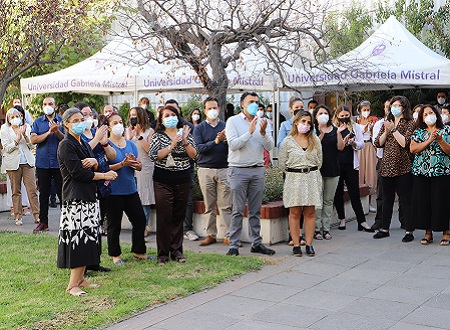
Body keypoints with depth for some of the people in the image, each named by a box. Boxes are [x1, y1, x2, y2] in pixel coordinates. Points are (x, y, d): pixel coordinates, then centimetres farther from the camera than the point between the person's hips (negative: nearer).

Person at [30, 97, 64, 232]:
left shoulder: (62, 120, 6)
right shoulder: (38, 122, 9)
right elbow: (33, 139, -4)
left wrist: (57, 131, -20)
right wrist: (49, 132, -13)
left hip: (59, 162, -2)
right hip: (42, 163, 2)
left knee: (62, 192, -1)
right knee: (44, 193, 7)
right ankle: (43, 222, 15)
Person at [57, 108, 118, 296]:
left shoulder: (84, 144, 20)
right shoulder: (66, 145, -7)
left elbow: (93, 169, 17)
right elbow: (77, 172, -15)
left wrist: (94, 162, -8)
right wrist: (104, 176, -7)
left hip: (89, 197, 9)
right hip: (75, 198, -9)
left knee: (88, 236, 7)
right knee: (78, 238, -11)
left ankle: (80, 279, 14)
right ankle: (72, 285, -7)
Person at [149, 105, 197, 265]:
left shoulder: (185, 133, 10)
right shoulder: (157, 136, 5)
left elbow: (194, 155, 1)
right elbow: (154, 156, -10)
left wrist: (185, 141, -13)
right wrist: (172, 145, -17)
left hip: (183, 180, 2)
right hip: (163, 181, -2)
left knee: (179, 216, 7)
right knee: (164, 217, -4)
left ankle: (176, 250, 17)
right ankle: (163, 253, 5)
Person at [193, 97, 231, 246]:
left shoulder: (226, 126, 10)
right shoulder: (199, 128, 7)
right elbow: (199, 148, -6)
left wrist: (226, 140, -16)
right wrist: (215, 141, -18)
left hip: (224, 169, 0)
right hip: (206, 170, 0)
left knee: (226, 205, -3)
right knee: (209, 206, 5)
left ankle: (229, 235, 1)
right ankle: (211, 235, 13)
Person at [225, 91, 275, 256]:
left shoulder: (262, 122, 11)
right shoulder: (233, 121, 0)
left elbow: (270, 147, 2)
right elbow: (233, 145, -13)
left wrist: (263, 133, -15)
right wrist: (250, 132, -18)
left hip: (258, 170, 4)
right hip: (239, 170, -4)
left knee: (255, 210, 8)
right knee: (238, 210, -3)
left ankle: (256, 243, 14)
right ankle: (234, 245, 1)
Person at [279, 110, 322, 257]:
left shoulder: (315, 140, 8)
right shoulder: (288, 141, 1)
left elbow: (319, 161, 14)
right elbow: (282, 163, 4)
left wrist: (310, 170, 10)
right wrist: (295, 170, 8)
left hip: (312, 178, 2)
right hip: (294, 179, -2)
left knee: (310, 212, 2)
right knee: (295, 212, -1)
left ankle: (309, 244, 8)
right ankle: (296, 245, 5)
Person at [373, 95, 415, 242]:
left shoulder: (409, 123, -2)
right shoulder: (387, 123, 15)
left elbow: (405, 142, -16)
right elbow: (378, 143, 8)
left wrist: (394, 129, -13)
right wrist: (386, 131, -6)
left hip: (403, 167, -5)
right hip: (387, 166, 5)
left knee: (405, 200, -2)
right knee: (387, 199, 12)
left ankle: (409, 231, 5)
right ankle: (384, 228, 21)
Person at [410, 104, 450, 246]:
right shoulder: (418, 132, 11)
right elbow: (412, 149, -4)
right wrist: (429, 140, -12)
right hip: (421, 172, 2)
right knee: (423, 201, 2)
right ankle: (428, 232, 11)